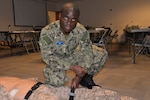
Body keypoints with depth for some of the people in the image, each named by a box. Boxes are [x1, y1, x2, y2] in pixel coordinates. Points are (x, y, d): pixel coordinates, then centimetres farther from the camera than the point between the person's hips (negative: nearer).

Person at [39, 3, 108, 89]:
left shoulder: (82, 31, -24)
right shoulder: (47, 32, -29)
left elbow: (87, 52, -20)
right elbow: (47, 57, -27)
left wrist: (79, 77, -28)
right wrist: (73, 67, -34)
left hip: (73, 55, 3)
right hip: (56, 59, -2)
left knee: (102, 54, -13)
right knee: (57, 81, -32)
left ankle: (87, 78, 10)